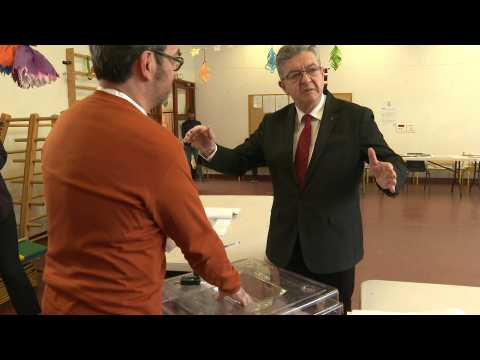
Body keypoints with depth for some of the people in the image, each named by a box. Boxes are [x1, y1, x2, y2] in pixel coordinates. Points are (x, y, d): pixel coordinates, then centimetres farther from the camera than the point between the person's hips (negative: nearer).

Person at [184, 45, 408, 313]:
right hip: (286, 246, 3)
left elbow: (395, 164, -10)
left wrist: (388, 176, -34)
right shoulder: (273, 123, 3)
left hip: (334, 246, -2)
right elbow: (239, 161, 3)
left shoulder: (356, 117, -7)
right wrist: (211, 150, -17)